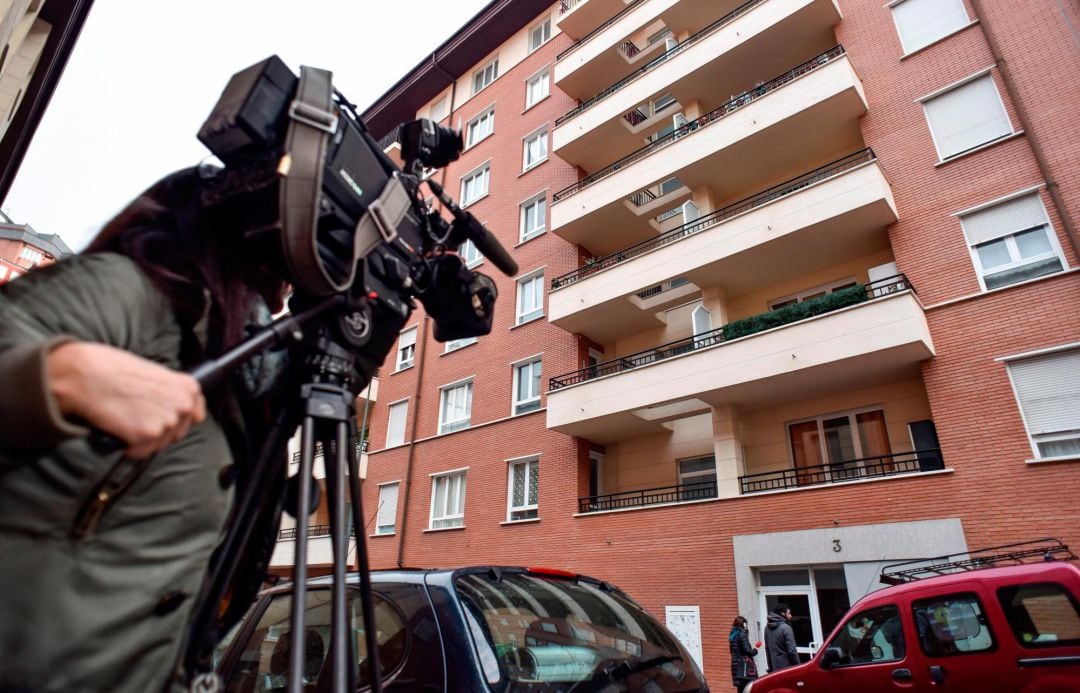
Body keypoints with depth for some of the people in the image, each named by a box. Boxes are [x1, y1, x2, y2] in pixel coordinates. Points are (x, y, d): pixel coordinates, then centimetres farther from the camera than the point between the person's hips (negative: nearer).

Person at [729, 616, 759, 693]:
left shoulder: (732, 635, 13)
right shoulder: (742, 635, -12)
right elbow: (747, 650, -16)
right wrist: (755, 650, 4)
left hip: (736, 665, 8)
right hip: (744, 666, -8)